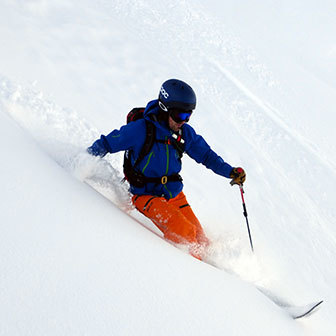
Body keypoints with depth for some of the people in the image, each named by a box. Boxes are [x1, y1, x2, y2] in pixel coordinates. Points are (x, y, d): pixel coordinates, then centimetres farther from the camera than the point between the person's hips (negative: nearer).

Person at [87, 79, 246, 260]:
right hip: (147, 195, -6)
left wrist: (230, 172, -5)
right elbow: (106, 144, -8)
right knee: (184, 233, -26)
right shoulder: (141, 129, -18)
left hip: (175, 194, 6)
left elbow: (206, 155, 9)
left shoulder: (186, 133, -3)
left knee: (201, 241, 1)